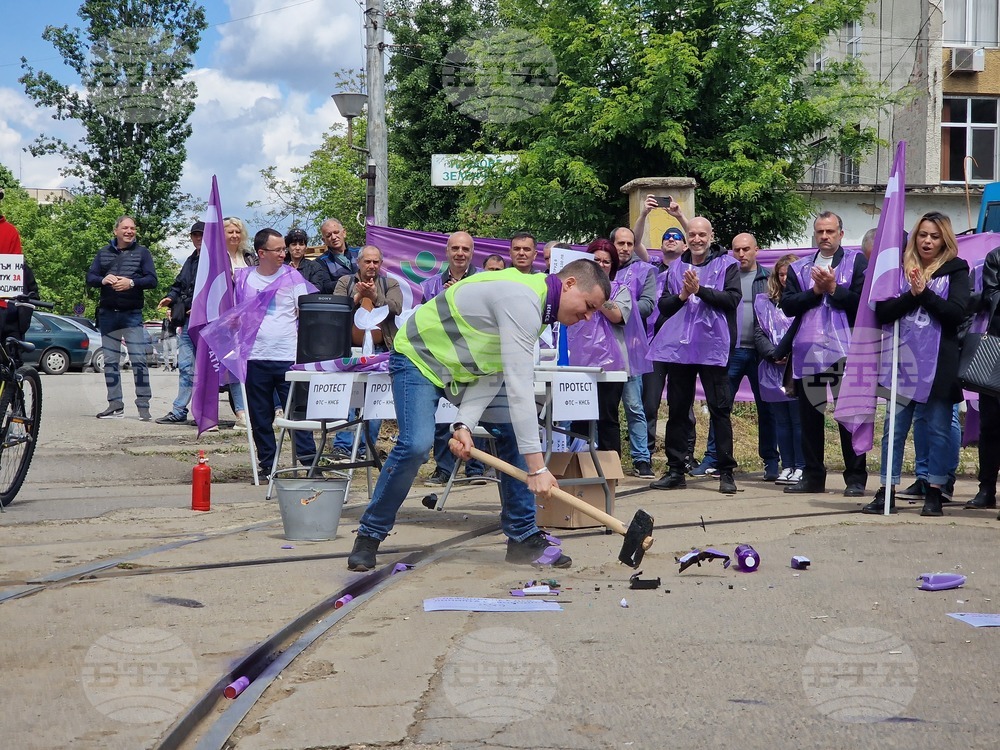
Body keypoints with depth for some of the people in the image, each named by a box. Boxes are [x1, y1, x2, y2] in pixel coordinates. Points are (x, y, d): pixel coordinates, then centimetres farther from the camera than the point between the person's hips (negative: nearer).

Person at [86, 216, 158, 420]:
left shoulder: (142, 252, 4)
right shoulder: (104, 253, 11)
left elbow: (152, 280, -4)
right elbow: (90, 277, 7)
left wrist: (132, 283, -20)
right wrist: (103, 280, -15)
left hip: (132, 314, -3)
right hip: (108, 313, 4)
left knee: (139, 360, -10)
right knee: (110, 361, 6)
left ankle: (143, 406, -8)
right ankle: (115, 406, 12)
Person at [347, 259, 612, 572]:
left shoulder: (537, 305, -2)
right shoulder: (522, 300, -33)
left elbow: (494, 377, -5)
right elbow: (518, 387, -39)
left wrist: (465, 423, -21)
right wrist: (537, 467, -39)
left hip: (466, 368, 9)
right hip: (419, 358, -9)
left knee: (515, 430, -2)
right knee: (416, 444, -25)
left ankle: (523, 535, 5)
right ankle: (369, 535, -6)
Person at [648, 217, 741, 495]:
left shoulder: (727, 264, 2)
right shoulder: (676, 268, 14)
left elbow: (732, 298, -11)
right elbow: (663, 305, 10)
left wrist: (700, 290, -18)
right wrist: (682, 296, -9)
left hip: (713, 346, -4)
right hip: (679, 346, 4)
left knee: (720, 409, -3)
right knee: (677, 409, 7)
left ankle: (726, 472, 1)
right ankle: (675, 470, 14)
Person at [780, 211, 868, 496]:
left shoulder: (857, 261, 4)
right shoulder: (799, 268, 15)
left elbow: (862, 301, -9)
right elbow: (787, 305, 3)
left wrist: (833, 288, -12)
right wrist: (815, 291, -8)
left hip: (845, 352, -4)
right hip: (808, 350, 4)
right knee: (809, 416, 8)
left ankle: (856, 478, 3)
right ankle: (812, 476, 16)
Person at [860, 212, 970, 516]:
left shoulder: (955, 270, 4)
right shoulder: (899, 269, 10)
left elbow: (957, 313, -9)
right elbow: (882, 312, -1)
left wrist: (925, 293, -12)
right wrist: (911, 295, -13)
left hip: (939, 363, -2)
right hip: (902, 359, 2)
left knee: (938, 430, 3)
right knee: (894, 428, 3)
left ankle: (934, 494, 10)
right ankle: (886, 493, 8)